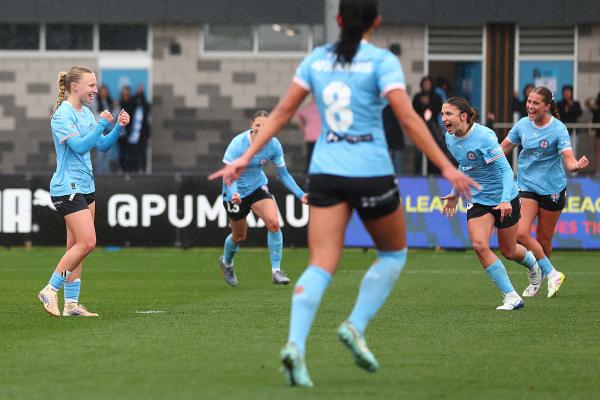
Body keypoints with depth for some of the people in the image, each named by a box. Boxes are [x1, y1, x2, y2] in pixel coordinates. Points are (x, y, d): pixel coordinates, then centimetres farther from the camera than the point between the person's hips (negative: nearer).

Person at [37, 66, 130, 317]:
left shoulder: (86, 113, 13)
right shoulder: (63, 115, -13)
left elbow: (102, 146, 16)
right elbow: (79, 146, -22)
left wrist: (118, 128, 2)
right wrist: (102, 124, -21)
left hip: (86, 187, 9)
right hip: (68, 187, -9)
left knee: (76, 247, 7)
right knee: (87, 242, -15)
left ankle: (71, 303, 8)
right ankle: (50, 291, -7)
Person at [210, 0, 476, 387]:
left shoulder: (316, 60, 8)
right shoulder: (382, 61, -6)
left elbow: (282, 112, 9)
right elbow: (408, 118, -13)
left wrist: (246, 158, 14)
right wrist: (446, 167, -12)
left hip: (325, 171, 4)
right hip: (371, 172, -4)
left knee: (322, 265, -3)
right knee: (394, 253, 19)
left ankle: (295, 344, -25)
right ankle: (356, 326, 3)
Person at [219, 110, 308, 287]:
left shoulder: (274, 145, -14)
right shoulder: (238, 144, -27)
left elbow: (283, 173, -3)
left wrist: (300, 194, -13)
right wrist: (233, 194, -48)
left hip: (258, 186, 3)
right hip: (236, 192, -3)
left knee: (274, 223, -21)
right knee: (239, 236, 11)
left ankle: (276, 271, -12)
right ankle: (226, 263, 46)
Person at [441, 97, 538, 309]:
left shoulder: (484, 136, -25)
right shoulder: (450, 138, -4)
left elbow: (506, 169, -26)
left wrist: (505, 200, -38)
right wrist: (456, 193, 13)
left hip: (504, 198, -5)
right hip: (478, 201, 5)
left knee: (508, 251, 9)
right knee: (479, 245, -17)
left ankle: (531, 263, 48)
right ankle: (511, 297, -8)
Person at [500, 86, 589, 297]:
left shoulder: (558, 129, -15)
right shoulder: (522, 125, -3)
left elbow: (569, 159, -24)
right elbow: (503, 148, 11)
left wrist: (577, 165, -46)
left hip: (552, 189, -3)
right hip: (527, 185, 3)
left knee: (543, 240, 7)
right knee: (521, 233, -15)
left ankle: (538, 278, 32)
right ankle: (552, 274, -3)